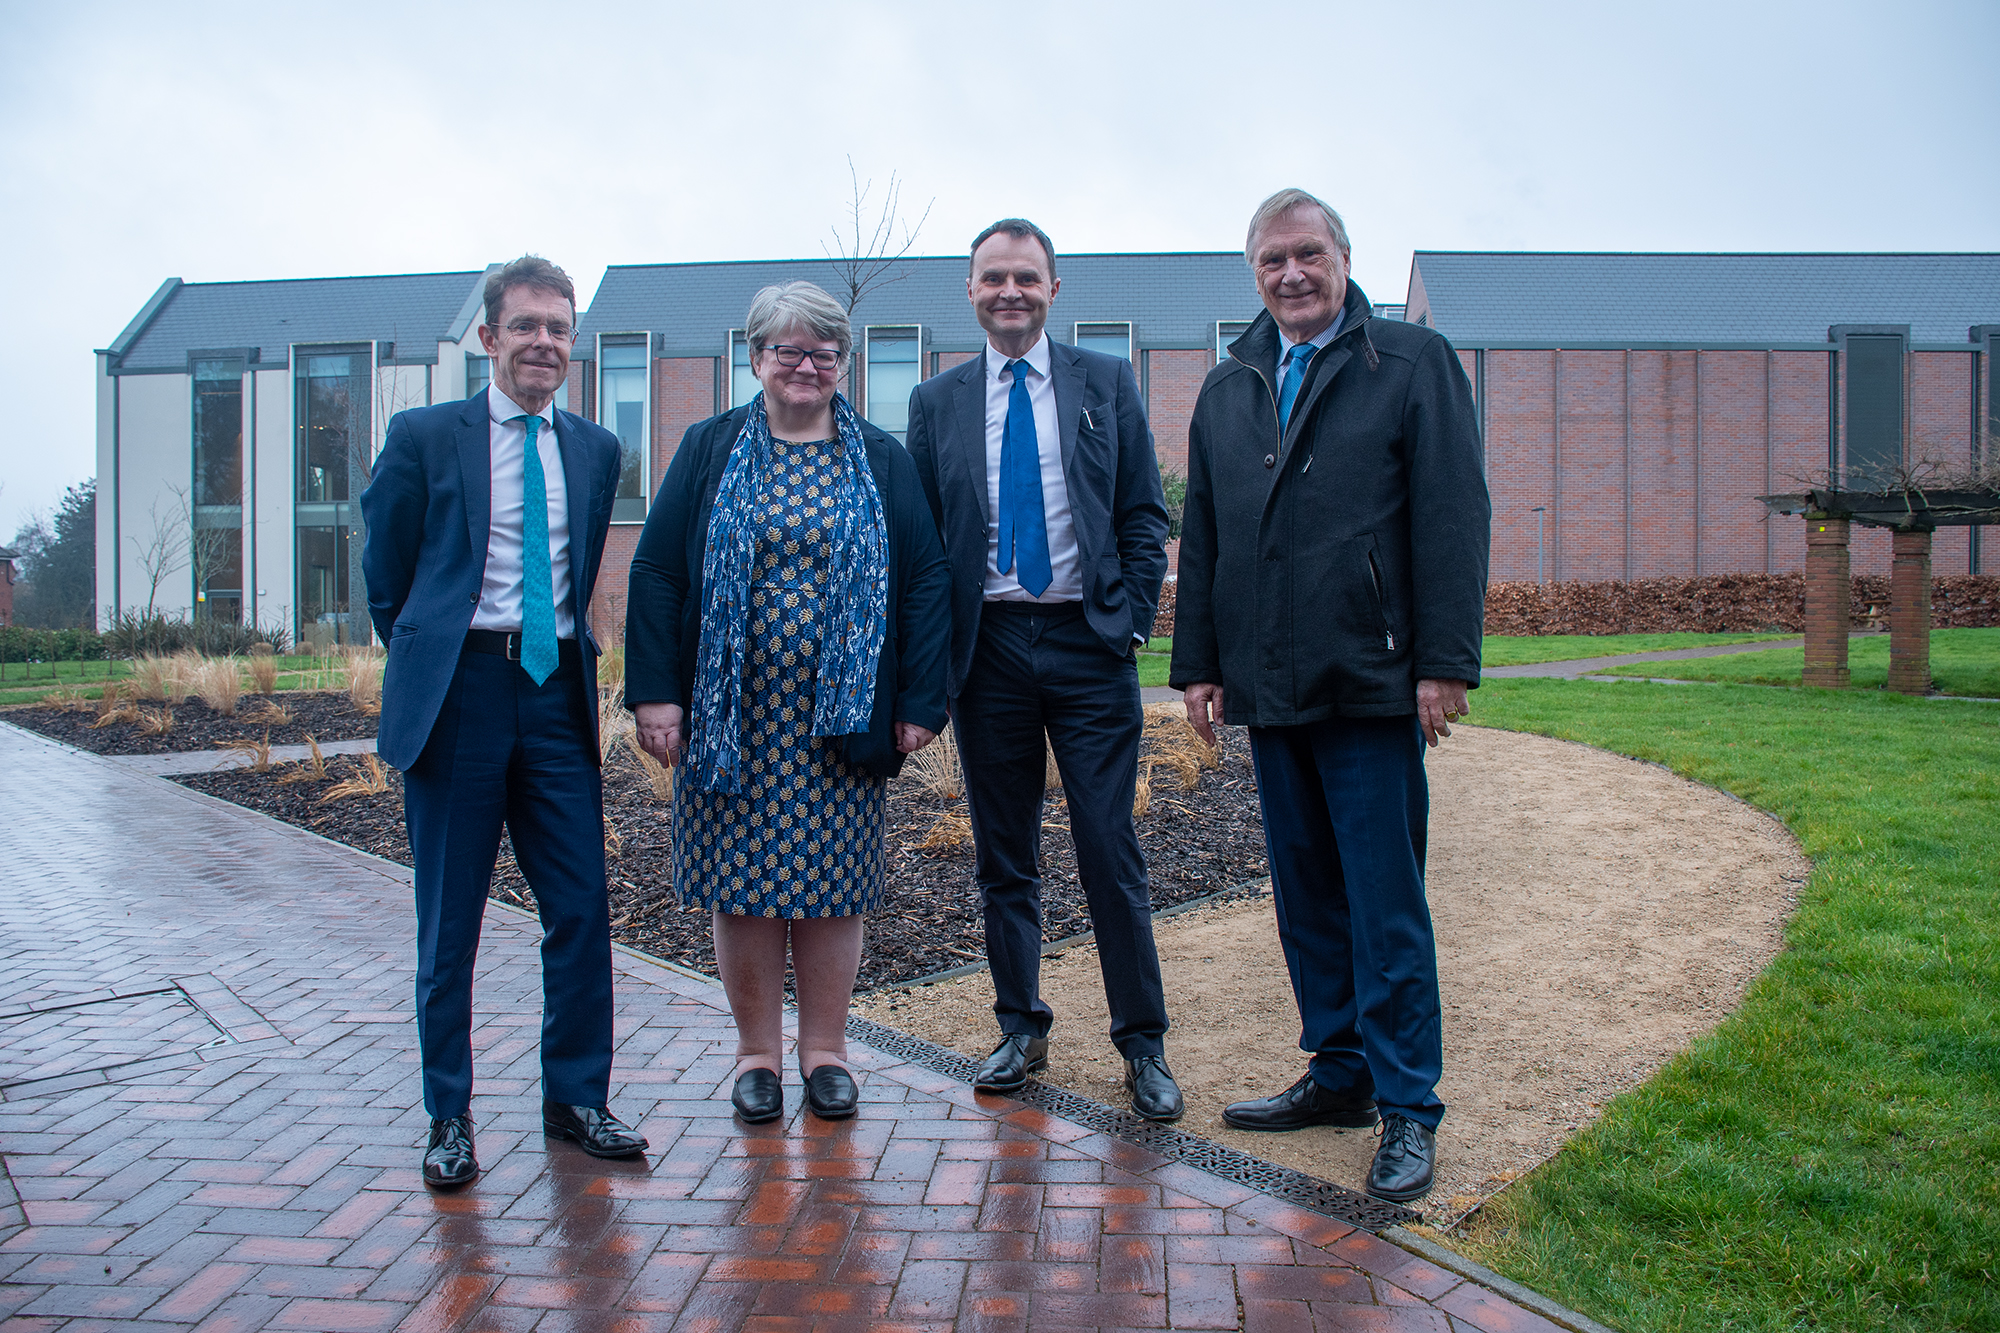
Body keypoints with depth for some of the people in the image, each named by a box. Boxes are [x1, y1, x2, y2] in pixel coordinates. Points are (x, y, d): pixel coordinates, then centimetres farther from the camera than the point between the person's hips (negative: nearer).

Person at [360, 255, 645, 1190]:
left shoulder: (595, 450, 11)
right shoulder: (424, 437, 0)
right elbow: (384, 574, 8)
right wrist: (431, 659, 12)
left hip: (557, 693, 3)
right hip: (458, 693, -3)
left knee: (583, 910, 4)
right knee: (448, 922, 6)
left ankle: (575, 1098, 20)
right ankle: (449, 1116, 21)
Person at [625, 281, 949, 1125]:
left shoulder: (882, 462, 7)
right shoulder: (708, 451, 5)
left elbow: (925, 579, 3)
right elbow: (656, 572, 1)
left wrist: (921, 699, -4)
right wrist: (655, 691, -8)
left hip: (841, 713, 0)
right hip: (732, 715, 0)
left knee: (831, 882, 6)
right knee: (741, 881, 5)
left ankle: (825, 1049, 21)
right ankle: (757, 1052, 21)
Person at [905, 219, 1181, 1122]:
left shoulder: (1106, 384, 7)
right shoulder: (937, 402, 9)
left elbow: (1144, 516, 6)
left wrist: (1132, 624, -4)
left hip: (1088, 645, -1)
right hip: (988, 648, 2)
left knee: (1111, 853, -1)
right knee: (1004, 859, 9)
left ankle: (1142, 1042, 12)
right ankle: (1021, 1029, 24)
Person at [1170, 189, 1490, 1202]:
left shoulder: (1415, 364, 2)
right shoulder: (1226, 389, 16)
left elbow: (1453, 518, -5)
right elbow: (1200, 536, 17)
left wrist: (1445, 663, -12)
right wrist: (1198, 663, 10)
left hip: (1372, 688, -5)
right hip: (1268, 690, 5)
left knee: (1386, 905, -1)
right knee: (1306, 896, 12)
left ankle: (1408, 1107, 11)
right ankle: (1340, 1072, 25)